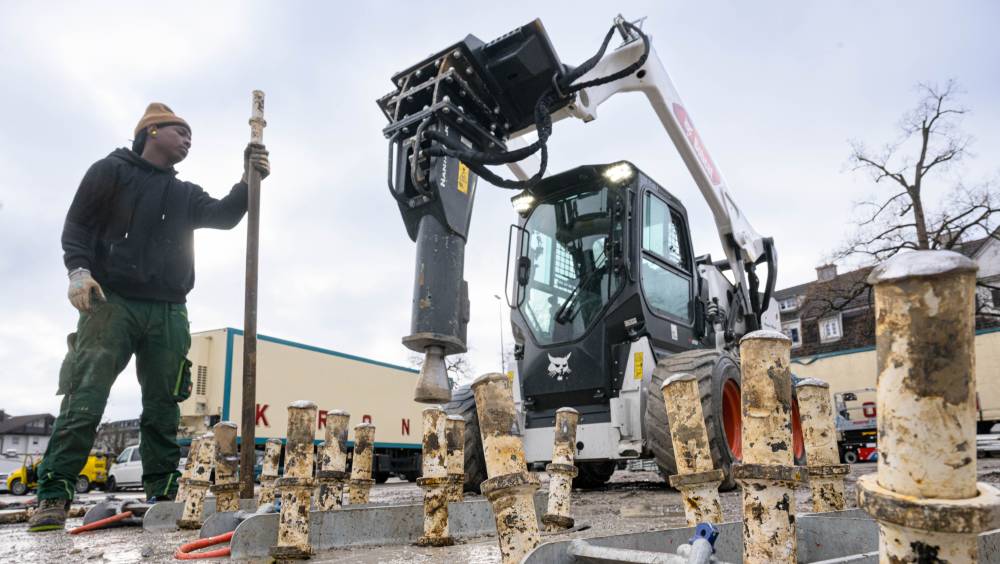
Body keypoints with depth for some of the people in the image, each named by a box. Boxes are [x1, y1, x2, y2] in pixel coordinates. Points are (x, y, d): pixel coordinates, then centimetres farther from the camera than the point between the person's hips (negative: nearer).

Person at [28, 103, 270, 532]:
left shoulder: (186, 194, 22)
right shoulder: (111, 170, 9)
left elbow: (223, 216, 6)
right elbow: (77, 224, 3)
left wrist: (248, 182, -10)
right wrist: (78, 270, -14)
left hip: (168, 312, 4)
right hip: (111, 302, -4)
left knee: (163, 408, 2)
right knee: (85, 399, -11)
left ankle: (163, 495, 6)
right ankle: (53, 496, -8)